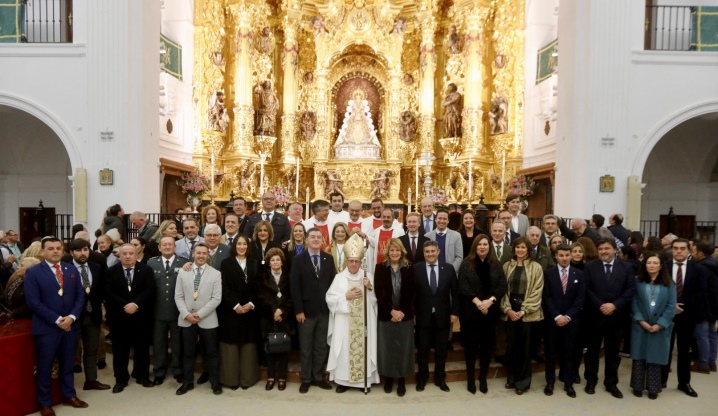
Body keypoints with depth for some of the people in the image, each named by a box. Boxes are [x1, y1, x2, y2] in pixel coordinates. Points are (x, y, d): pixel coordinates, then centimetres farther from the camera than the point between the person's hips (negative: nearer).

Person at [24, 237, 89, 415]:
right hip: (46, 327, -4)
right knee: (45, 366, 7)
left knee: (67, 363, 15)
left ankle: (69, 396, 29)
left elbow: (80, 296, 5)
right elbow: (33, 302, -12)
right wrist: (57, 320, -15)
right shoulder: (33, 272, -6)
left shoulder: (72, 269, 7)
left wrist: (71, 317, -10)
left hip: (70, 325, 4)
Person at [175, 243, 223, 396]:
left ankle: (215, 382, 20)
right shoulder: (183, 272, 4)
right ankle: (188, 382, 27)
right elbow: (178, 296, 2)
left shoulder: (215, 274, -3)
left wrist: (200, 314, -14)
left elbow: (216, 299, -8)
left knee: (211, 352, 7)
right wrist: (186, 314, -11)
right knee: (188, 352, 12)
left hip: (207, 320, -2)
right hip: (186, 319, 2)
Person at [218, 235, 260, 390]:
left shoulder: (255, 263, 9)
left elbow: (258, 286, 3)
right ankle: (231, 378, 12)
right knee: (231, 344, 2)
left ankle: (247, 378, 14)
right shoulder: (226, 263, 2)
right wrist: (235, 305, -14)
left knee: (248, 344, 5)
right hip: (230, 310, -2)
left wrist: (251, 304, -9)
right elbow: (224, 287, -6)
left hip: (250, 309, 2)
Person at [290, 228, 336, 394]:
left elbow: (333, 282, 5)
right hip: (306, 310, -3)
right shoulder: (298, 259, -4)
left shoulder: (328, 258, 5)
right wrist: (298, 310, -13)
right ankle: (306, 379, 21)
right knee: (306, 347, 8)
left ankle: (318, 377, 25)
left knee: (321, 346, 11)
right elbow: (294, 286, -8)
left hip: (324, 310, 3)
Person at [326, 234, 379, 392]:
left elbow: (376, 299, 5)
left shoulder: (368, 277, 4)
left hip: (363, 322, 1)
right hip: (344, 322, 0)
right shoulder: (339, 277, 1)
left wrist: (370, 288, -12)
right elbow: (329, 298, -2)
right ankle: (343, 380, 15)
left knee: (363, 347, 2)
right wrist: (346, 296, -12)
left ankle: (364, 379, 16)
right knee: (344, 349, 2)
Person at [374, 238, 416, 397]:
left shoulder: (409, 268, 2)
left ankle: (402, 381, 18)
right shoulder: (380, 268, 0)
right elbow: (379, 292, -6)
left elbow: (412, 293, -2)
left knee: (403, 347, 5)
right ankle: (388, 378, 22)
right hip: (386, 315, 0)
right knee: (387, 347, 6)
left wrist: (402, 312, -11)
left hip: (405, 315, 0)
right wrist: (392, 311, -14)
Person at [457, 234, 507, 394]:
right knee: (471, 345, 4)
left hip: (490, 311, 2)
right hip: (470, 311, -2)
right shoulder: (466, 264, -1)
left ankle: (483, 378, 21)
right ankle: (470, 378, 17)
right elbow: (463, 286, -8)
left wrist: (490, 300, -15)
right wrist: (477, 302, -17)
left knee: (487, 345, 8)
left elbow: (502, 286, -1)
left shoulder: (496, 265, 6)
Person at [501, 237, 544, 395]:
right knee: (511, 345, 7)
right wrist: (508, 309, -7)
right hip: (510, 312, 3)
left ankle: (523, 381, 18)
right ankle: (511, 377, 24)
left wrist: (523, 311, -12)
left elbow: (537, 292, -6)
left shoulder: (536, 267, -2)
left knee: (525, 346, 4)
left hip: (528, 313, -2)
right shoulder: (507, 266, 6)